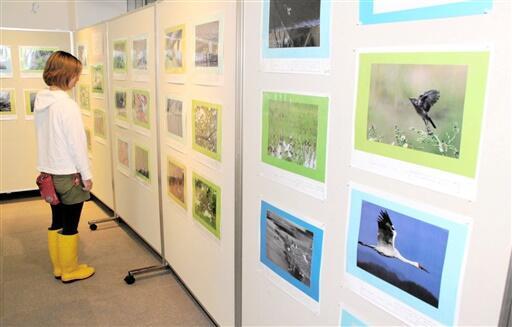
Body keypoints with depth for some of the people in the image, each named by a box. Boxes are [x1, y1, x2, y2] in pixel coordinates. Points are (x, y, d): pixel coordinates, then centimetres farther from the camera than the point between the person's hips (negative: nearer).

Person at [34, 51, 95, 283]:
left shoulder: (40, 101, 5)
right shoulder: (67, 105, -20)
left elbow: (46, 138, 10)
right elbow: (77, 143, -19)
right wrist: (87, 175, -10)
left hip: (49, 172, 8)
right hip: (69, 174, -8)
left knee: (57, 222, 18)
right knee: (70, 226, 6)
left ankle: (59, 267, 30)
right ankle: (70, 271, 20)